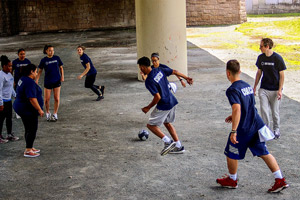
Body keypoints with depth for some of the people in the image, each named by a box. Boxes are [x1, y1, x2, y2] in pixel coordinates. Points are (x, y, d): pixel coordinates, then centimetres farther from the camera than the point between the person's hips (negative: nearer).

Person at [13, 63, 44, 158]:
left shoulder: (23, 79, 10)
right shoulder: (30, 82, -23)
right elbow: (32, 98, -28)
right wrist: (39, 109, -21)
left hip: (22, 107, 10)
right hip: (28, 110, -10)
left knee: (28, 129, 18)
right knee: (32, 130, -2)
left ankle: (30, 147, 27)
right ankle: (28, 151, 1)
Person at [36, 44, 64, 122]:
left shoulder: (57, 58, 0)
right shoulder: (44, 60, -3)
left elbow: (61, 68, 10)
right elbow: (40, 71, 4)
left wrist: (62, 76, -1)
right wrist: (37, 80, -5)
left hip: (57, 81, 1)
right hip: (47, 82, -1)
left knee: (57, 99, -2)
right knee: (47, 99, 1)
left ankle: (55, 114, 12)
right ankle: (48, 113, 23)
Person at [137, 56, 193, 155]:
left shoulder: (149, 81, -22)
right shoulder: (159, 70, 1)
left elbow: (157, 97, -24)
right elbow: (175, 72, 10)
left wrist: (148, 108, -10)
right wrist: (186, 78, 24)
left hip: (164, 106, -8)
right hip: (172, 101, 9)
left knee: (151, 125, 4)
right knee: (167, 123, 24)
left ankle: (168, 142, -6)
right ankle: (179, 146, 23)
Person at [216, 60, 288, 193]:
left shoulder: (232, 90, -17)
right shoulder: (247, 86, 9)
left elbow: (237, 109, -29)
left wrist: (233, 131, -29)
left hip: (243, 129, -7)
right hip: (257, 125, 8)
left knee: (231, 154, 13)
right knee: (264, 153, 13)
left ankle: (232, 180, 30)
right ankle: (280, 180, 11)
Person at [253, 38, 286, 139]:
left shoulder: (278, 58, -12)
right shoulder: (261, 58, 1)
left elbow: (282, 75, -8)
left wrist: (280, 90, -13)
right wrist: (255, 87, 13)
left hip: (275, 90, -3)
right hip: (263, 89, 3)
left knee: (275, 111, 5)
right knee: (264, 110, -5)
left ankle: (276, 129, 28)